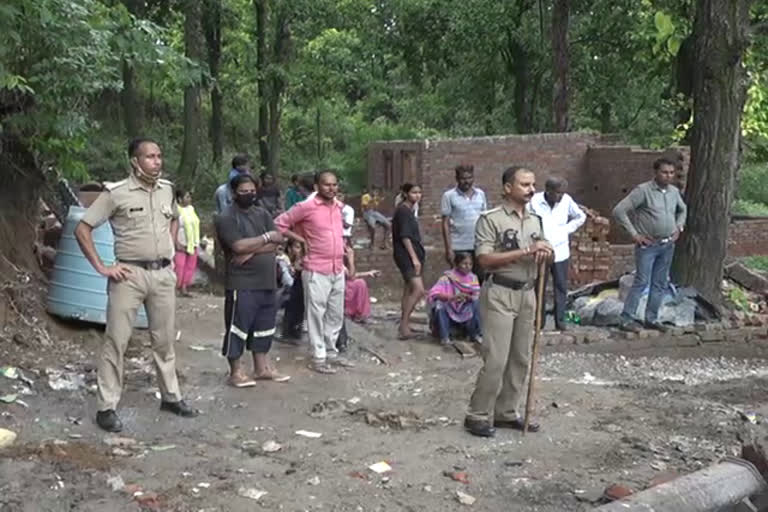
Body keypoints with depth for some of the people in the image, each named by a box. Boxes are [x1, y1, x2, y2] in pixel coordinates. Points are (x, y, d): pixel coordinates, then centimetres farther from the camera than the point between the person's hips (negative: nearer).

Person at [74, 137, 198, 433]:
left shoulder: (167, 190, 7)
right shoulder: (116, 193, -10)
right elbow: (82, 229, -8)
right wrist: (101, 267, -12)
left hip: (163, 274, 5)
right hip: (130, 274, -5)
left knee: (165, 339, 14)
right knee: (116, 341, -2)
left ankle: (170, 397, 27)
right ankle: (106, 407, 6)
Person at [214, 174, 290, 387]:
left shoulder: (263, 214, 12)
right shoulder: (225, 218, -9)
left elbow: (277, 242, 0)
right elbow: (239, 246, -22)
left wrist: (251, 251, -16)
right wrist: (266, 237, -11)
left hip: (267, 282, 7)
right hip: (242, 284, -7)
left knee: (264, 326, 14)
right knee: (238, 327, 0)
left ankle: (262, 368, 25)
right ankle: (235, 372, 9)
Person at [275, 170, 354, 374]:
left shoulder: (338, 206, 9)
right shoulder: (306, 207, -12)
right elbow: (279, 224, -8)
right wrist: (302, 240, -9)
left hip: (338, 270, 7)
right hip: (317, 271, -7)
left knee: (336, 315, 15)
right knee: (317, 315, 0)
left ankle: (331, 352, 27)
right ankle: (318, 358, 8)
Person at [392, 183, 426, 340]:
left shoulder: (409, 210, 16)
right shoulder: (403, 211, -13)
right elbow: (405, 237, -19)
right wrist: (414, 258, -21)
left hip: (411, 255, 10)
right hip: (406, 255, -10)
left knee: (409, 290, 13)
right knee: (419, 290, -17)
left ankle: (404, 327, 19)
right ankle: (404, 326, -14)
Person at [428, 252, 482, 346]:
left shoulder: (473, 278, 1)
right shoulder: (447, 278, -12)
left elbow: (477, 296, -5)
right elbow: (434, 294, -25)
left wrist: (468, 297, -28)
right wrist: (452, 297, -40)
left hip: (466, 315, 3)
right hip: (448, 315, -3)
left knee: (476, 303, -21)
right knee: (439, 303, -30)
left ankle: (475, 335, -10)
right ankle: (444, 337, -24)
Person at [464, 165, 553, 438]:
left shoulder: (535, 220, 13)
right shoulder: (490, 219, -9)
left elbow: (541, 253, 22)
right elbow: (485, 259, -18)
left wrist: (545, 254, -4)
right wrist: (526, 251, -21)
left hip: (527, 294, 7)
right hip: (499, 294, -7)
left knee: (520, 359, 10)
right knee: (495, 359, -8)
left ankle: (506, 412, 22)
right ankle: (478, 416, 4)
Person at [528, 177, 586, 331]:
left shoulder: (566, 200, -3)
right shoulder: (535, 201, -12)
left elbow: (580, 216, 13)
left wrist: (567, 229, 5)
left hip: (561, 251, 2)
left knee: (561, 287, 5)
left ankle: (560, 320, 14)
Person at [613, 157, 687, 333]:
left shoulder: (674, 191, 6)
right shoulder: (643, 190, -14)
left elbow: (683, 210, 27)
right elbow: (619, 210, -17)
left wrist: (679, 228, 12)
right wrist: (634, 234, -16)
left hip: (668, 245, 6)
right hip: (648, 245, -6)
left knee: (660, 284, 10)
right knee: (641, 282, -6)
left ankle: (651, 318, 21)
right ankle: (627, 319, 2)